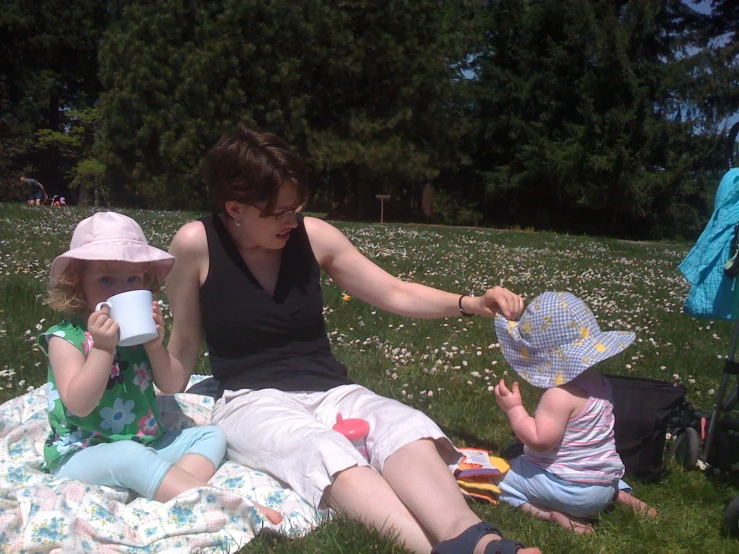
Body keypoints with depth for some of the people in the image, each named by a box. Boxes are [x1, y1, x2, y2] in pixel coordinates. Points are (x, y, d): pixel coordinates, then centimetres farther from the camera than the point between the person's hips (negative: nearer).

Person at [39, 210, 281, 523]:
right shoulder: (67, 337, -9)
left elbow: (171, 386, 2)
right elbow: (78, 405, -21)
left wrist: (155, 344, -14)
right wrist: (103, 348, -28)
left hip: (146, 442, 7)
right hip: (83, 455, -7)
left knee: (211, 435, -2)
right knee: (129, 457, -36)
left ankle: (179, 491, -30)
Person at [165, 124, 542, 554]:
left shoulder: (313, 234, 1)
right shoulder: (196, 245, -7)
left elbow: (395, 295, 5)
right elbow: (185, 345, 4)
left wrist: (470, 304, -7)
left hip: (330, 391, 4)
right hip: (252, 402, -3)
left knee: (407, 428, -30)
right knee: (325, 452, -38)